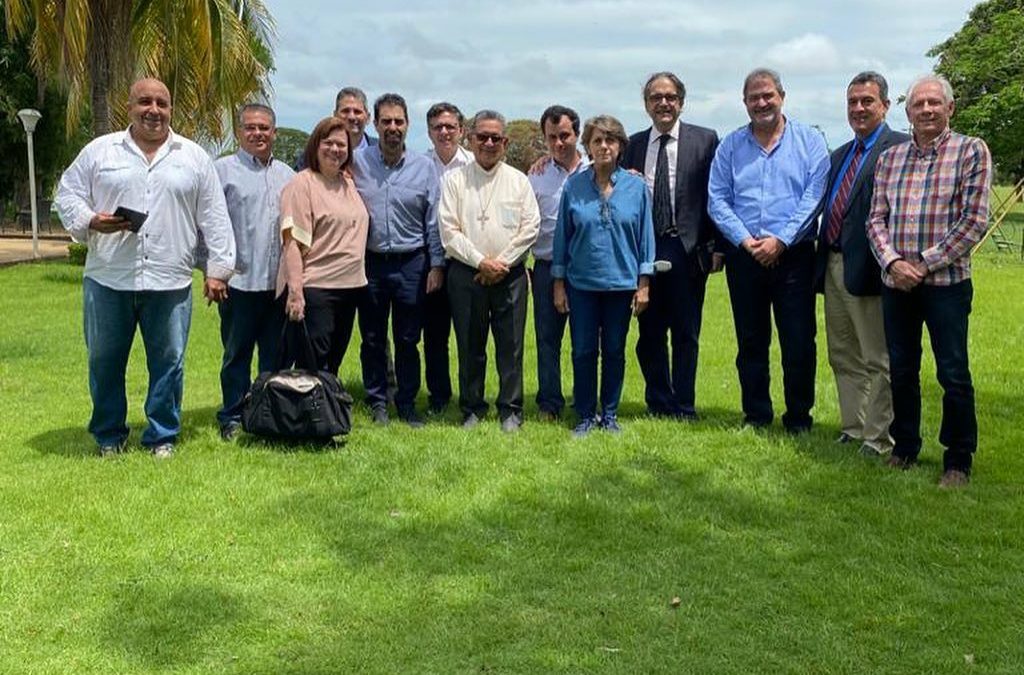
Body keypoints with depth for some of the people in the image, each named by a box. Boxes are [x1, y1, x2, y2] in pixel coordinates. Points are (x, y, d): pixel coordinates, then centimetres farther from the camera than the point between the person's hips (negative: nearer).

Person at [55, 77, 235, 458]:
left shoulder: (194, 158, 8)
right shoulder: (99, 151, 7)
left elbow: (214, 218, 7)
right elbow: (68, 193, 9)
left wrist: (218, 268, 2)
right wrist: (90, 221, -11)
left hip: (170, 283, 0)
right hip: (108, 280, 0)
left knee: (168, 362, 5)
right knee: (105, 361, 9)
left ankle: (162, 436, 20)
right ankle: (109, 436, 25)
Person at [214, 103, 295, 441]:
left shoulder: (287, 174, 15)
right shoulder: (223, 169, -1)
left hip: (280, 282, 5)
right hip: (240, 281, -4)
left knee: (276, 355, 11)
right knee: (237, 354, 4)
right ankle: (232, 417, 14)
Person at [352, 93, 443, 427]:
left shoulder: (424, 167, 2)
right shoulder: (356, 162, 0)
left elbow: (434, 221, 5)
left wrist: (437, 264, 1)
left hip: (411, 264, 0)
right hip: (370, 262, 0)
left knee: (408, 340, 7)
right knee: (372, 338, 9)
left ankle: (407, 403, 18)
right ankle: (377, 402, 21)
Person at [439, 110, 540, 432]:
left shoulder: (519, 181, 8)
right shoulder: (455, 180, 5)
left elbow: (530, 227, 1)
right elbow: (449, 230, -3)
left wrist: (501, 263, -8)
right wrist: (481, 262, -11)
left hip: (510, 274, 0)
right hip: (466, 273, 0)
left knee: (510, 344, 1)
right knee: (470, 345, 6)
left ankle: (510, 410, 11)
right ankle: (472, 408, 18)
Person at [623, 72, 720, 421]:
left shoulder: (705, 140, 2)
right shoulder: (634, 144, 11)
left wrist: (717, 246, -7)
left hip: (687, 249, -3)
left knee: (686, 333, 5)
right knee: (649, 332, 9)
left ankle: (683, 408, 14)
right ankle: (658, 403, 22)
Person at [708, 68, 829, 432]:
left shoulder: (809, 140, 3)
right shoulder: (730, 146, 10)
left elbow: (814, 196, -5)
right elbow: (718, 199, 3)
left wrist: (780, 240, -14)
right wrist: (744, 239, -10)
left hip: (794, 255, -2)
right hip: (743, 256, 2)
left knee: (799, 342, -1)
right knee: (750, 341, 9)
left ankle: (799, 417, 12)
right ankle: (756, 416, 20)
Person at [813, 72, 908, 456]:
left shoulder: (899, 149, -8)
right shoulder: (841, 154, 19)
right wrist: (821, 260, 10)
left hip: (866, 268, -9)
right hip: (833, 266, 9)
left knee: (878, 360, 0)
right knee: (843, 357, 16)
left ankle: (877, 439, 9)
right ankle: (852, 429, 27)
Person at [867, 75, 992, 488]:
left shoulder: (971, 151, -1)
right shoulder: (889, 159, 11)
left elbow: (975, 220, -8)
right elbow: (876, 219, 9)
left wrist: (925, 264, -11)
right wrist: (893, 262, -8)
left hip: (946, 282, -4)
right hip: (896, 282, 4)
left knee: (953, 375, -1)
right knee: (901, 370, 11)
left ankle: (958, 460, 11)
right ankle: (904, 449, 25)